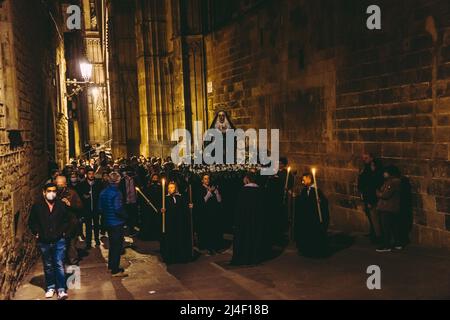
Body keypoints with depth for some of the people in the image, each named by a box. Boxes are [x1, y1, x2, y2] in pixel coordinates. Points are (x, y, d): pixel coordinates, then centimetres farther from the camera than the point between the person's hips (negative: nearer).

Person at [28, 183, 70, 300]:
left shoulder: (61, 205, -3)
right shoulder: (37, 206, -4)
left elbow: (66, 220, 8)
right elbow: (32, 222, 4)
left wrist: (63, 231, 0)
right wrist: (36, 233, -3)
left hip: (59, 240, -1)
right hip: (44, 242, 1)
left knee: (59, 265, -4)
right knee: (48, 266, 14)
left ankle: (61, 290, 0)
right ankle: (50, 288, 26)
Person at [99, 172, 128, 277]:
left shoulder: (103, 192, 4)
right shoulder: (116, 193, -20)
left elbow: (100, 208, 9)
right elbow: (118, 209, -26)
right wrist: (125, 216, -9)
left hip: (107, 222, 8)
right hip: (117, 222, -8)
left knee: (112, 244, 21)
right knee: (117, 246, 1)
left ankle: (111, 266, 31)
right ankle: (115, 270, 5)